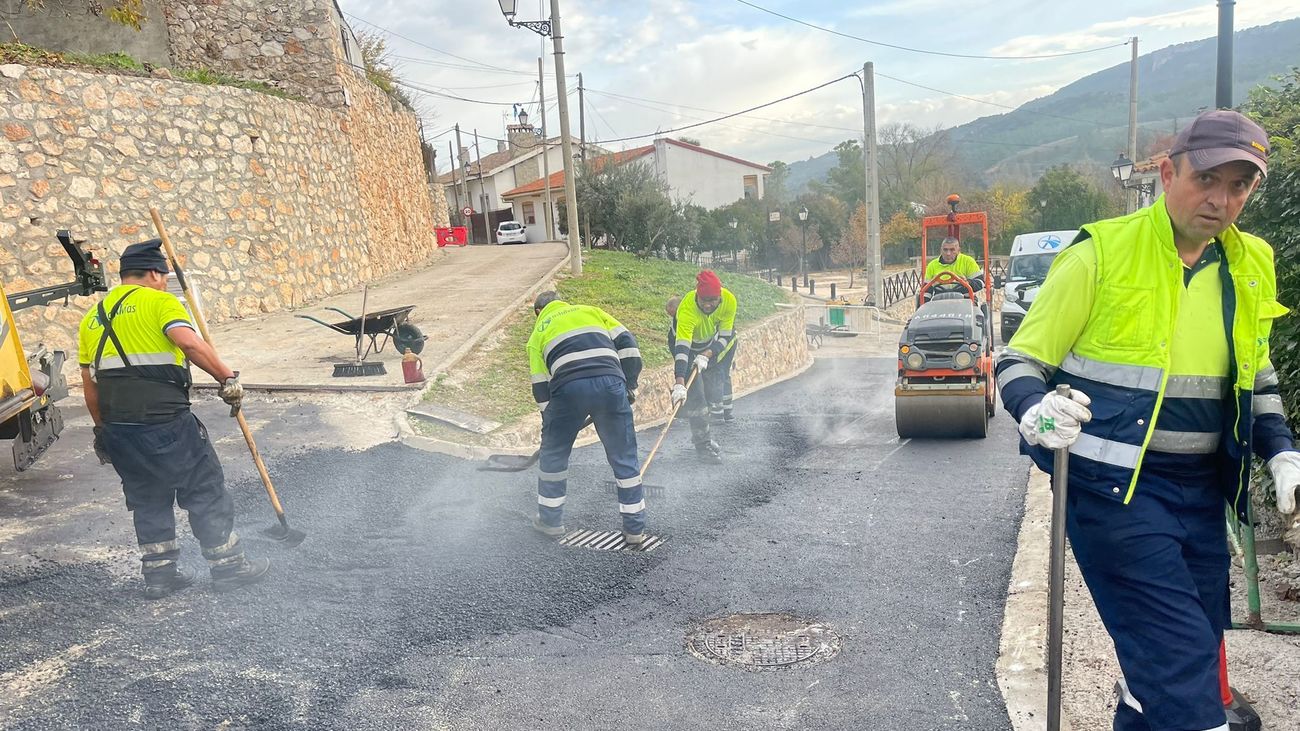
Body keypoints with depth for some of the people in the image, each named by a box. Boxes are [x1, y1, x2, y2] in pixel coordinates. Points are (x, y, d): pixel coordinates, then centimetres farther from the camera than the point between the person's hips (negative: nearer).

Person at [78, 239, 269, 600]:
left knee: (147, 500, 18)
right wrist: (227, 378, -16)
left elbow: (89, 384, 17)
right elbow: (190, 343, -23)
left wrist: (103, 427, 25)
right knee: (205, 491, 7)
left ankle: (159, 574, 24)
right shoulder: (159, 302, -4)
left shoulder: (93, 317, 17)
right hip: (165, 421, -6)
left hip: (117, 426, 7)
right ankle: (228, 566, 14)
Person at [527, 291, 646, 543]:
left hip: (567, 388, -1)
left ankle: (550, 520, 31)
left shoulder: (538, 332, 28)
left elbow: (540, 384, 23)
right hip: (610, 383, 1)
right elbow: (626, 343, 15)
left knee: (553, 454, 21)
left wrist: (551, 424, 30)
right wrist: (630, 385, 20)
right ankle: (635, 528, 18)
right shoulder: (592, 311, 29)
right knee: (624, 457, 12)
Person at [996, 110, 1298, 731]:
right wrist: (1035, 412, -30)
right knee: (1180, 658, -12)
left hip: (1202, 489, 7)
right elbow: (1020, 360, -9)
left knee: (1200, 647, 16)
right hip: (1114, 486, -6)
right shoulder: (1103, 252, -11)